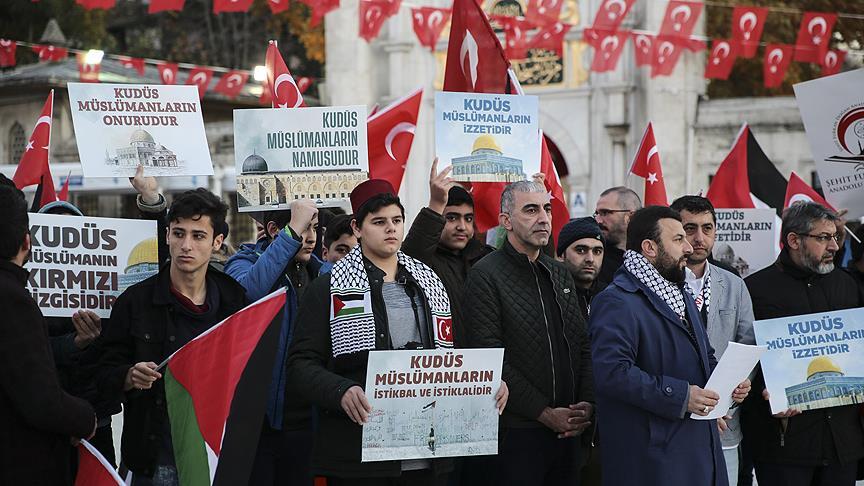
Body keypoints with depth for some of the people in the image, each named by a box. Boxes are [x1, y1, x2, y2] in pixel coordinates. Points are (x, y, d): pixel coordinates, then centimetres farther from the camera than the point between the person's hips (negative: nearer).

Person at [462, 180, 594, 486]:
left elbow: (583, 346, 15)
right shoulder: (485, 276, -8)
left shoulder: (560, 275, 15)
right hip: (517, 434, -6)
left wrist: (587, 404, -1)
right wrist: (544, 413, -14)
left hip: (567, 431, 6)